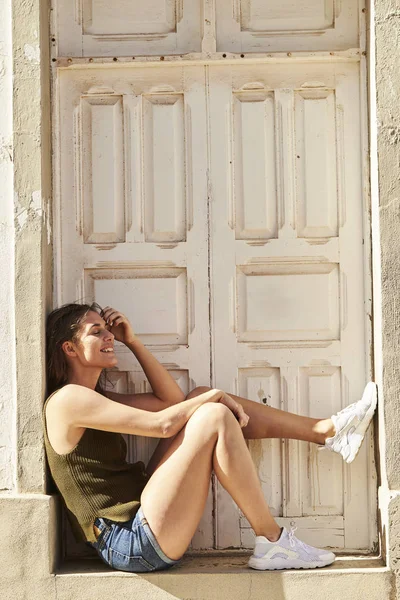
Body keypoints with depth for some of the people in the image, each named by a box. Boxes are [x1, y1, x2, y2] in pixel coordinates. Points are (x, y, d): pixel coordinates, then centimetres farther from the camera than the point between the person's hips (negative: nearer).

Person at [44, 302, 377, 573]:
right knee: (214, 416, -18)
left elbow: (171, 400, 17)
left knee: (203, 399, 8)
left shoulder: (97, 398, 19)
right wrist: (215, 396, -3)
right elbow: (162, 424, -17)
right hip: (132, 543, -10)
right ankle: (272, 542, -11)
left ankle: (328, 430, 8)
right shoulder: (67, 399, -12)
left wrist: (132, 341, 13)